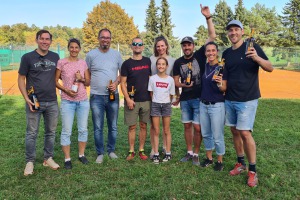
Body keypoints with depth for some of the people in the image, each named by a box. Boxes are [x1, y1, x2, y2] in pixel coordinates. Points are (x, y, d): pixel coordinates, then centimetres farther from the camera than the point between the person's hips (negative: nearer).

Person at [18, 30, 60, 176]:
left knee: (51, 132, 12)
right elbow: (21, 79, -2)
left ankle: (48, 158, 26)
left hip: (52, 102, 3)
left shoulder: (55, 57, 6)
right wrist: (26, 99, -11)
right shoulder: (27, 57, -3)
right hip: (34, 102, -3)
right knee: (31, 133, 4)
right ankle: (30, 161, 18)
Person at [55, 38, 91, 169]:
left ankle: (81, 154, 26)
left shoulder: (83, 63, 6)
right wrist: (65, 90, -15)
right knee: (66, 131, 2)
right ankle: (67, 159, 14)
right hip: (67, 101, -3)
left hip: (83, 101, 3)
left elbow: (88, 83, 9)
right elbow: (55, 81, 0)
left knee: (83, 129, 10)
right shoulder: (61, 63, -3)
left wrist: (81, 79, -11)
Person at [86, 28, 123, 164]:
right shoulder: (91, 55, 2)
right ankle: (100, 153, 17)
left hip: (113, 96, 2)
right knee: (98, 128, 4)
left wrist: (116, 83, -8)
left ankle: (111, 150, 27)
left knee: (113, 127, 11)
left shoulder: (116, 54, 6)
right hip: (96, 97, -2)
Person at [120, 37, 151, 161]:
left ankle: (141, 150, 19)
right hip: (132, 100, -2)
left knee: (143, 126, 8)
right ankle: (131, 151, 15)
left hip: (146, 100, 2)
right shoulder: (127, 64, -1)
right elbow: (123, 83, -3)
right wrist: (128, 99, -12)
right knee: (132, 126, 3)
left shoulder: (148, 61, 7)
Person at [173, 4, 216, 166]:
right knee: (187, 126, 11)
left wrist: (208, 17, -15)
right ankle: (189, 152, 25)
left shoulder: (200, 55, -2)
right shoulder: (178, 62, 6)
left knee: (197, 127, -2)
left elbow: (212, 36, -9)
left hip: (199, 98, -3)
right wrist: (182, 84, -13)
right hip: (185, 99, 4)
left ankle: (196, 154, 14)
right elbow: (176, 81, 10)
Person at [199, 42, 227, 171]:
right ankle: (209, 158, 30)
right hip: (203, 104, 6)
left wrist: (220, 84, -32)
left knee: (217, 136, -1)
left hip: (217, 105, -6)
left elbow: (224, 89, -12)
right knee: (205, 134, 14)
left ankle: (220, 161, 17)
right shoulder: (204, 66, 8)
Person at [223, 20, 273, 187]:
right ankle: (241, 164, 26)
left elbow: (270, 68, -9)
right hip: (230, 99, 6)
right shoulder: (226, 53, 10)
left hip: (247, 99, -5)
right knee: (235, 131, 10)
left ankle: (253, 171, 5)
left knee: (245, 133, -10)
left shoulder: (252, 47, -5)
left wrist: (257, 58, -28)